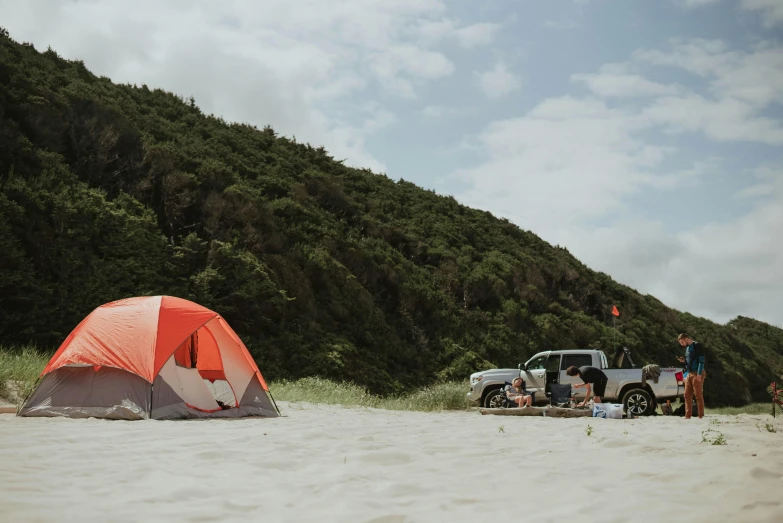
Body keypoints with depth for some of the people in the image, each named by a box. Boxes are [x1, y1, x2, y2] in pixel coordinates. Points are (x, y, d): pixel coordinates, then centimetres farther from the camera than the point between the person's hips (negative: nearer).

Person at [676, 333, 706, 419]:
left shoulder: (697, 346, -7)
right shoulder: (687, 348, 19)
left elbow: (701, 360, -13)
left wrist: (699, 374, -19)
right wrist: (684, 361, 6)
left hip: (697, 374, -8)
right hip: (688, 374, 8)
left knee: (698, 395, -5)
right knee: (687, 395, 5)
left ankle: (701, 416, -2)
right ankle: (688, 415, 7)